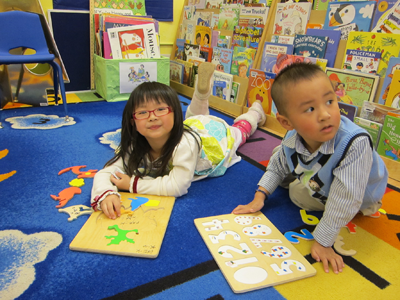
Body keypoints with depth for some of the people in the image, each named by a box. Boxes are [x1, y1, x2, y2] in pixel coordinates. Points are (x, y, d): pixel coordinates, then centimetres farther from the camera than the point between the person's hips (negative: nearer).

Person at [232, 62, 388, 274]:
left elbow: (344, 200, -40)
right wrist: (260, 195, -17)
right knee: (278, 156, 1)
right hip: (319, 181, 4)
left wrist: (323, 241, -33)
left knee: (299, 195, -19)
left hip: (361, 196, -4)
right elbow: (277, 168, -5)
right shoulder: (291, 141, -28)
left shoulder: (355, 143, -46)